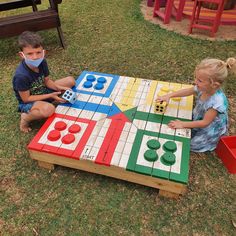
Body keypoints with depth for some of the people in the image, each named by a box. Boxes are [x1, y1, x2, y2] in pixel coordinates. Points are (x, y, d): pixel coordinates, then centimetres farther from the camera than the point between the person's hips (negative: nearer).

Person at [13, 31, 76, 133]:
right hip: (28, 103, -7)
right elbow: (26, 98, -24)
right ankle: (25, 117, -12)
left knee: (70, 80, 0)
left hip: (43, 92, 7)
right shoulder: (21, 76, -33)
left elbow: (46, 81, 0)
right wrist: (50, 96, -25)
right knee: (48, 109, -41)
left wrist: (59, 88, -19)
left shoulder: (42, 62, -14)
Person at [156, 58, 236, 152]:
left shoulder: (217, 102, -38)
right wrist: (169, 95, -12)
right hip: (198, 119, 6)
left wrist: (183, 124, -27)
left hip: (210, 130, -6)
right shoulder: (203, 88, -21)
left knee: (190, 145, -8)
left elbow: (205, 122, -29)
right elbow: (187, 91, -2)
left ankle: (214, 141, 14)